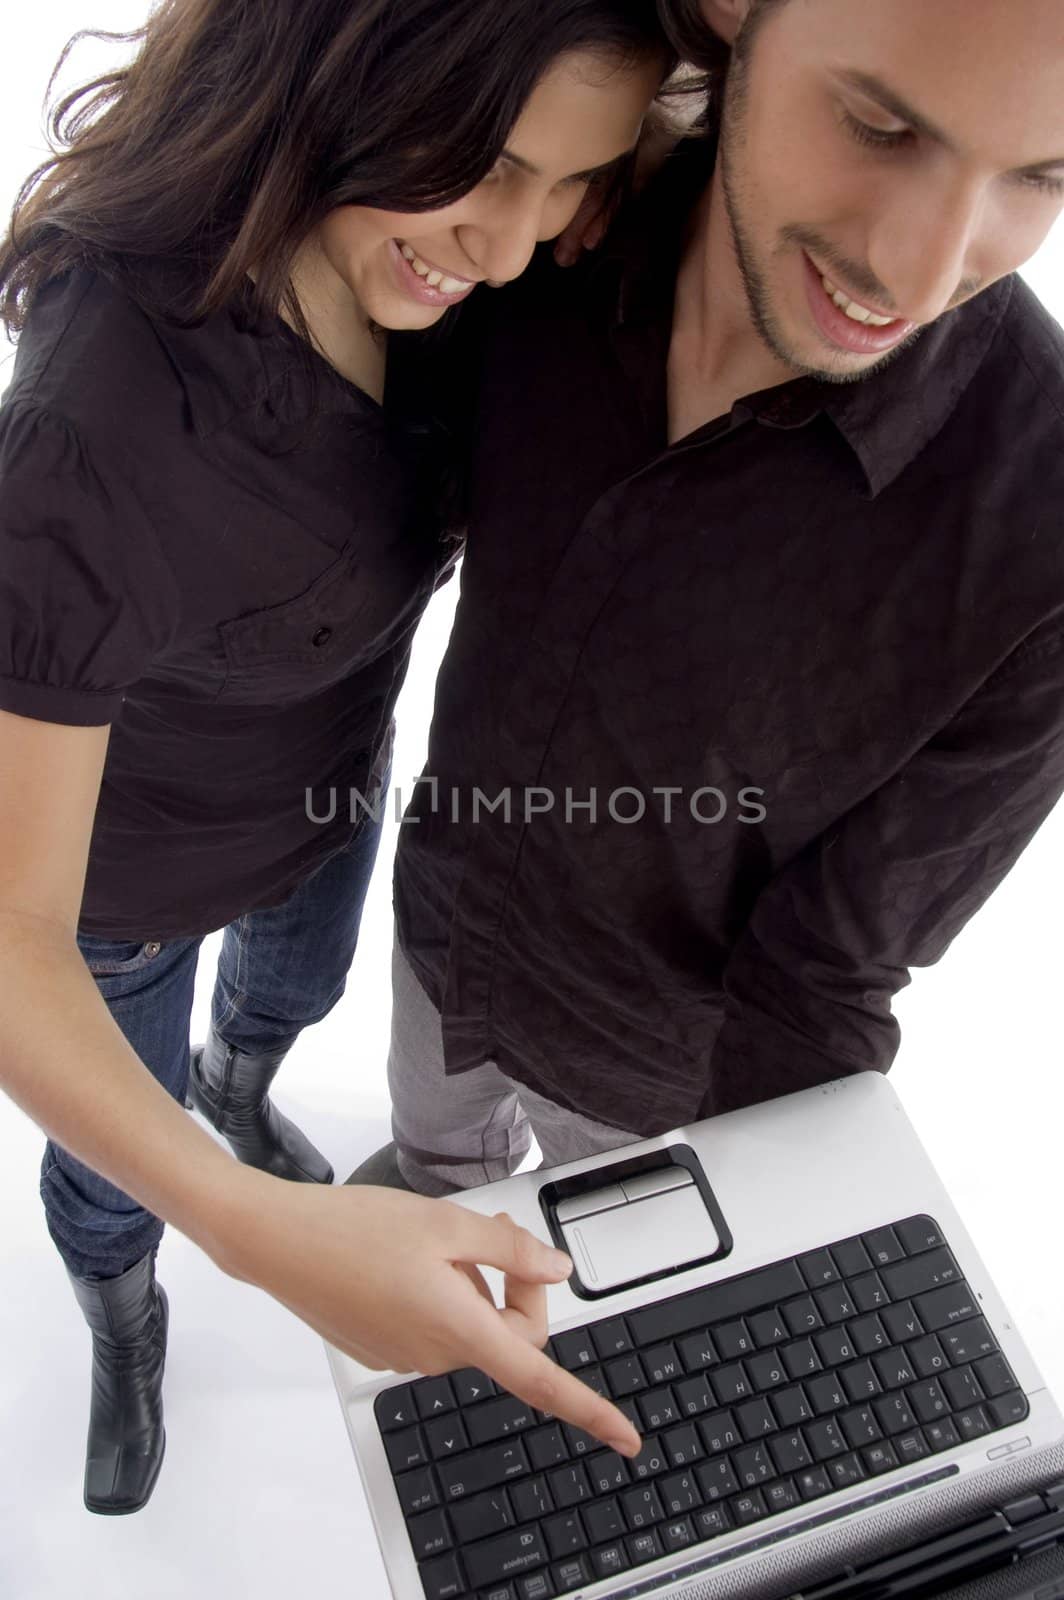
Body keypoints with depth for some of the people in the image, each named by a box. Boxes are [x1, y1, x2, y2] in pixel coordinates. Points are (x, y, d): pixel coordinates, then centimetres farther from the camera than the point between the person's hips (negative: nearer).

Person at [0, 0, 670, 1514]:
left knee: (295, 992, 36)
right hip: (127, 872, -5)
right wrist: (262, 1230, -50)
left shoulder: (406, 250, -21)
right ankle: (125, 1328, 62)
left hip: (334, 789, 6)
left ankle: (236, 1083, 75)